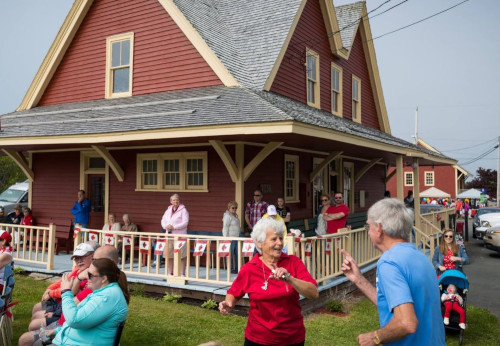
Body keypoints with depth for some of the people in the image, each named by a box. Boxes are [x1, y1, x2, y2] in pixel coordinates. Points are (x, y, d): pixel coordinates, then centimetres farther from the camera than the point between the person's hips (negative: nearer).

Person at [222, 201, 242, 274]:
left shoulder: (235, 215, 17)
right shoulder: (227, 216, -10)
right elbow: (225, 228, -14)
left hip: (236, 238, 9)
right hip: (230, 238, -9)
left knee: (237, 253, 9)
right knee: (230, 254, -4)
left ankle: (237, 268, 16)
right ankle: (231, 269, 3)